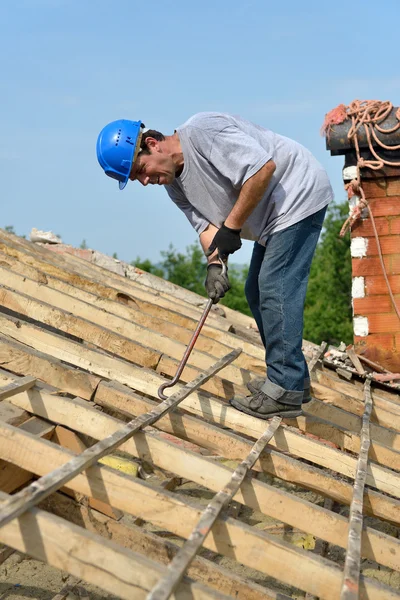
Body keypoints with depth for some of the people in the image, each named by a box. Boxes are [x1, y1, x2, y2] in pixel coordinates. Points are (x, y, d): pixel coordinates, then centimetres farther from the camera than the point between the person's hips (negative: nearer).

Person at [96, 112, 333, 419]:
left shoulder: (202, 130, -24)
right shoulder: (175, 184, 4)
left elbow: (264, 167, -28)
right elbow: (205, 223, -1)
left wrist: (231, 227, -23)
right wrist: (215, 263, -21)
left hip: (298, 194, -10)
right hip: (272, 220, 10)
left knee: (276, 290, -15)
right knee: (257, 293, 12)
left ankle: (285, 391, -10)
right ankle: (294, 381, 20)